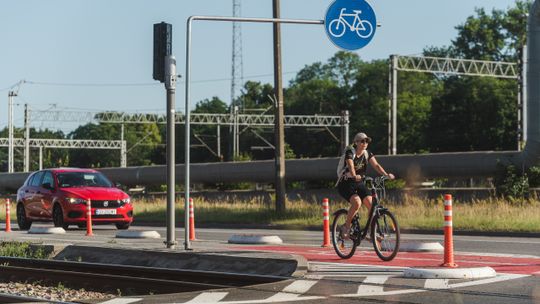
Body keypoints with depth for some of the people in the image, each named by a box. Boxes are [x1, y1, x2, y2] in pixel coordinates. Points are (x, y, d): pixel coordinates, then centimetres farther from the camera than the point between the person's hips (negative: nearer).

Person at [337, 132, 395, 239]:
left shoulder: (367, 154, 0)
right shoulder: (350, 152, -15)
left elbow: (376, 165, -14)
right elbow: (350, 165, -33)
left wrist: (386, 174, -32)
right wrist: (354, 176, -54)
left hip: (359, 183, 5)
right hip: (346, 184, -5)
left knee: (371, 205, -13)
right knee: (357, 202, -30)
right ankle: (346, 227, -12)